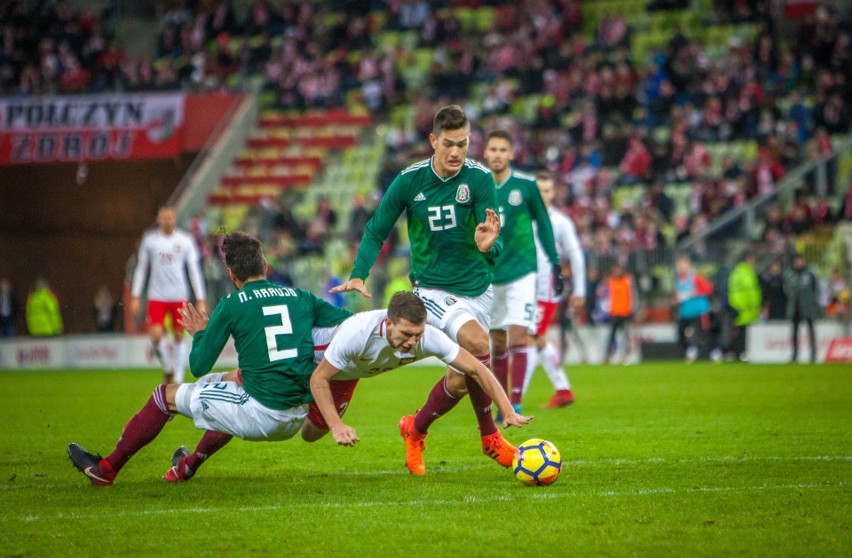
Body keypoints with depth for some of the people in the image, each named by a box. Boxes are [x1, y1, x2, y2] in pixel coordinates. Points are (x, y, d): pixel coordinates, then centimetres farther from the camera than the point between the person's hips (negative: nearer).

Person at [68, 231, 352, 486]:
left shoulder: (231, 305, -3)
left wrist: (199, 334, 21)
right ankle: (189, 466, 54)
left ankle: (106, 469, 25)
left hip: (260, 416, -6)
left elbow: (198, 367, 1)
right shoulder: (301, 297, 8)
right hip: (296, 420, 6)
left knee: (167, 395, 15)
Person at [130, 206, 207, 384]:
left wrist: (200, 300, -2)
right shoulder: (150, 239, 2)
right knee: (156, 335, -13)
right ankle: (168, 367, 13)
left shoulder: (185, 241, 0)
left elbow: (194, 271, 2)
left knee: (179, 336, 3)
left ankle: (178, 378, 14)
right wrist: (135, 296, 5)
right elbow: (141, 269, 9)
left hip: (179, 296, 0)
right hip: (157, 295, 0)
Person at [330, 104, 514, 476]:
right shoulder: (409, 181, -10)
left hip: (477, 288, 3)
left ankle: (415, 429, 35)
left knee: (461, 380, 6)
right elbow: (376, 231, 1)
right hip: (432, 288, -3)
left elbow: (495, 246, -14)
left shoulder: (479, 179, -10)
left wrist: (489, 245, -38)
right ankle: (489, 437, -11)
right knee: (476, 343, -28)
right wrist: (359, 275, -13)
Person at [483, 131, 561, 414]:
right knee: (497, 345, 7)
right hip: (489, 276, 3)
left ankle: (515, 404, -14)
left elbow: (542, 223, 6)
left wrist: (555, 263, 6)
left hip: (521, 271, -2)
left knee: (517, 338, -14)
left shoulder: (526, 185, -4)